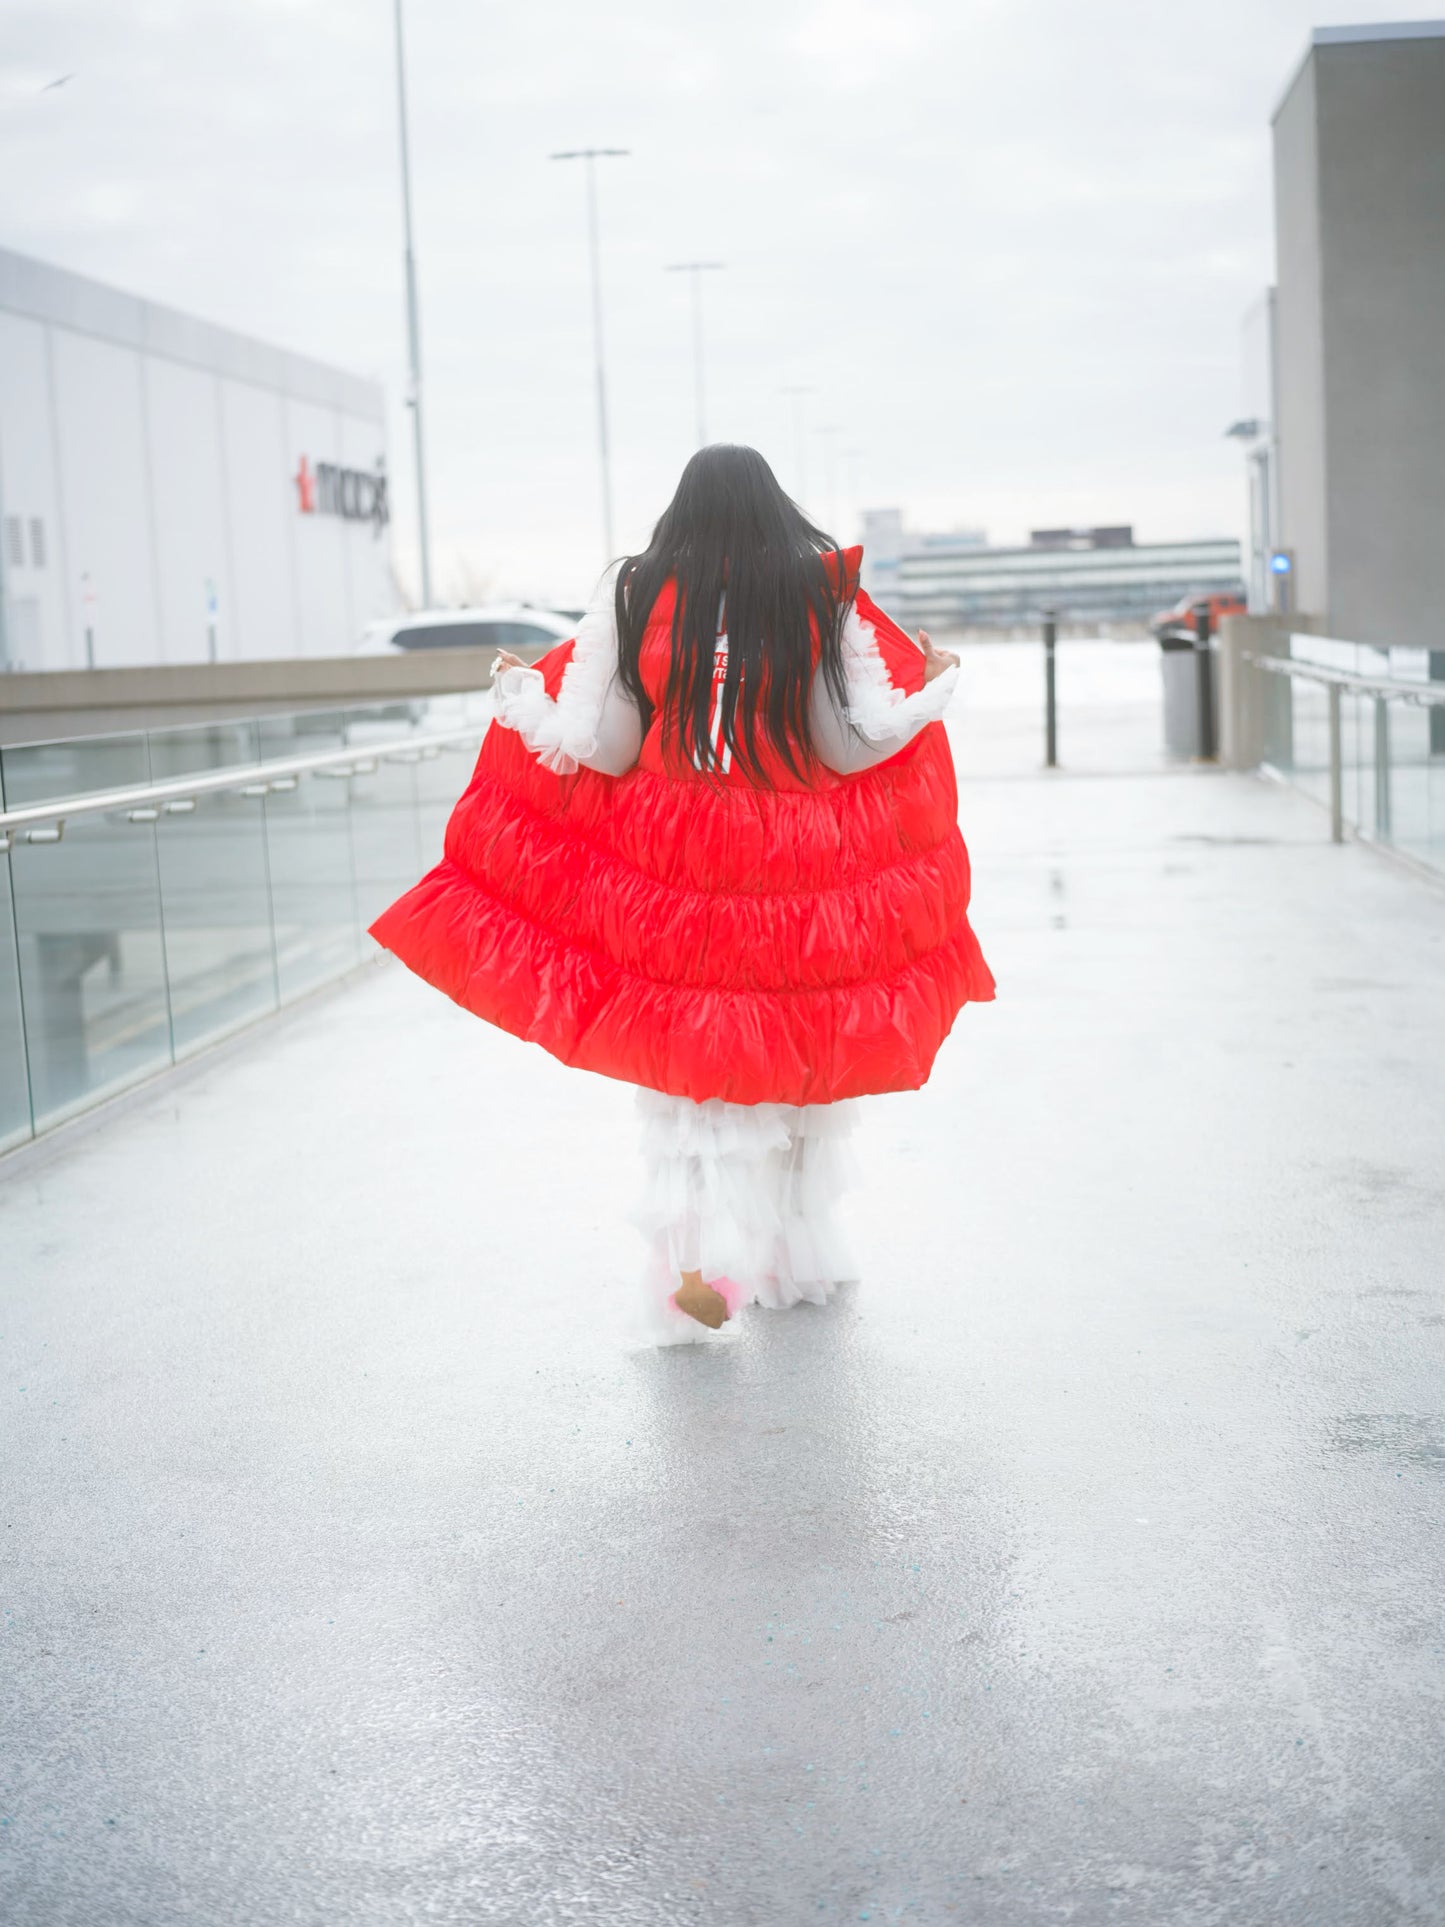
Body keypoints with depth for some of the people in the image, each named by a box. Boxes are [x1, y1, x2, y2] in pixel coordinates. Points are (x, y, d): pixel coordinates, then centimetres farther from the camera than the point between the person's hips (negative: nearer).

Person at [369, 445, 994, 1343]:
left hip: (672, 876, 0)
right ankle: (801, 1252, 20)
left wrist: (520, 694, 14)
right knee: (803, 1060, 14)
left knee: (688, 1065, 7)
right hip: (800, 878, 1)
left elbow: (599, 750, -5)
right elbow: (852, 748, -5)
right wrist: (933, 689, 13)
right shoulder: (822, 599, -4)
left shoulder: (637, 598, -4)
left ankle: (703, 1254, -6)